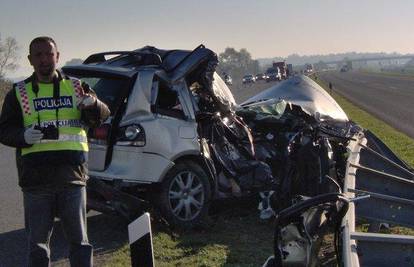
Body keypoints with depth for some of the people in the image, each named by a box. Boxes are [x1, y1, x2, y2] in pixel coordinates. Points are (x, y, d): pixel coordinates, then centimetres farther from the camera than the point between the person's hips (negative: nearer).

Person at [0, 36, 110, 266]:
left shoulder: (75, 87, 9)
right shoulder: (19, 93, 8)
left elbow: (103, 116, 2)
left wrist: (93, 105, -21)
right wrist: (23, 137, -16)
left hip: (73, 178, 0)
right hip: (36, 182, 0)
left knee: (79, 240, 6)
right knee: (38, 242, 11)